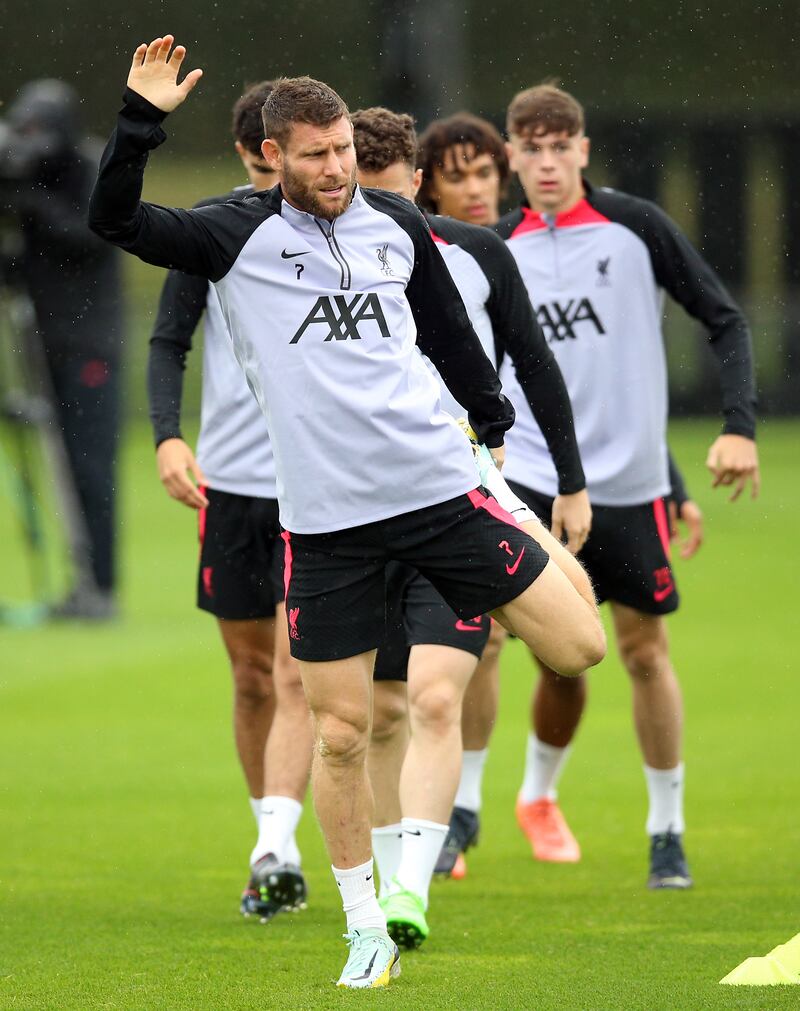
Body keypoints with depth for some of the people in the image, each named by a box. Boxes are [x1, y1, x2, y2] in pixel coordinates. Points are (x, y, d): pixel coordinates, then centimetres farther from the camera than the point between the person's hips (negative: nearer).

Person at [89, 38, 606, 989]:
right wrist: (142, 118, -23)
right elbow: (114, 220, -12)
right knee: (340, 732, -1)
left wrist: (497, 432, 27)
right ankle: (367, 928, 14)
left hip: (439, 485, 2)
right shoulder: (238, 236, -1)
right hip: (325, 518, -2)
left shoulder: (396, 223, 8)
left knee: (579, 646, -2)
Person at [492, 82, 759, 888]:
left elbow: (724, 320, -1)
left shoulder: (635, 227, -4)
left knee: (644, 651, 3)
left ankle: (667, 830, 17)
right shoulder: (495, 253, 4)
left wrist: (739, 425, -12)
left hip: (628, 481, -1)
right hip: (525, 474, 1)